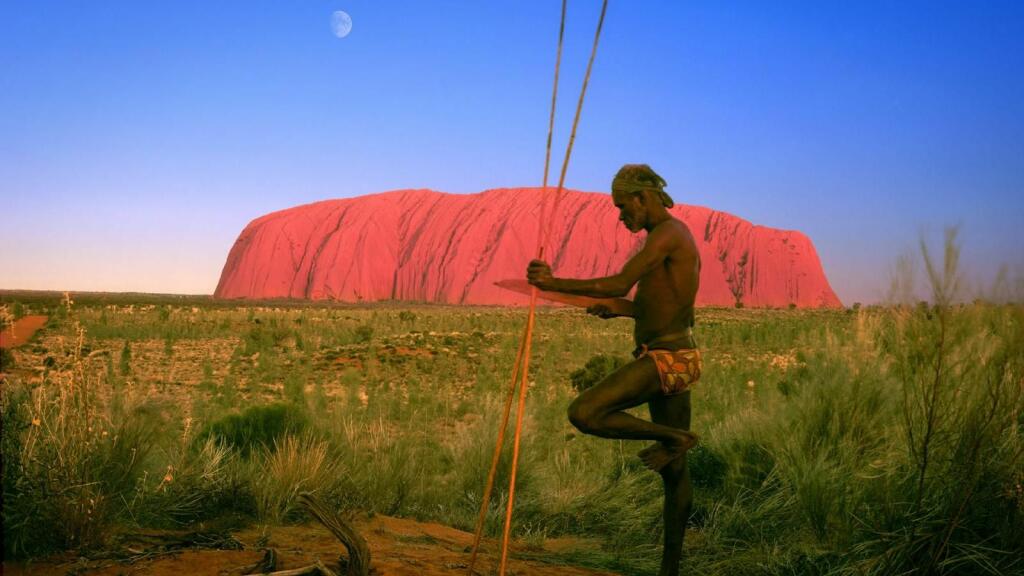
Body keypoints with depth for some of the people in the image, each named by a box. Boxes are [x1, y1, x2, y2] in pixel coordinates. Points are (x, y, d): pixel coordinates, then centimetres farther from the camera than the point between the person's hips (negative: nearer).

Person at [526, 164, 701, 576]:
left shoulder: (668, 232, -11)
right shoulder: (677, 239, 20)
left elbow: (619, 284, -23)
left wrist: (553, 284, -19)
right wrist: (626, 309, 20)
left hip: (664, 358, -10)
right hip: (676, 359, 10)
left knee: (583, 414, -22)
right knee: (674, 470, 13)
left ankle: (672, 438, -7)